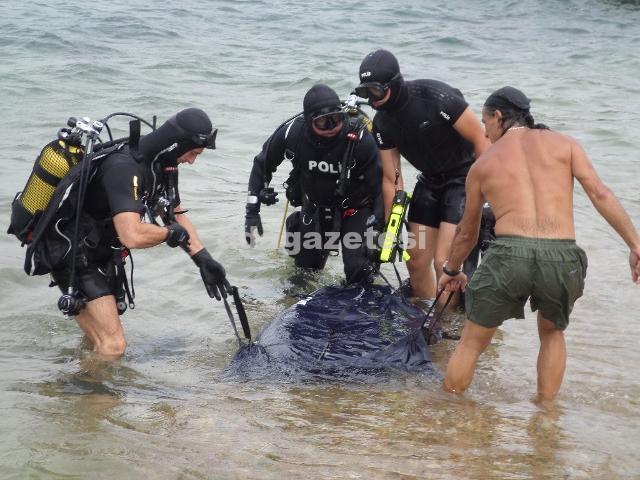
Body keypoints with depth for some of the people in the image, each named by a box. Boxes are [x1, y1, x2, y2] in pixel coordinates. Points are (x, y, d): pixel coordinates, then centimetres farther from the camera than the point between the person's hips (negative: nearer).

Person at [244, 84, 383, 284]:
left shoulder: (358, 136, -31)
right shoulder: (291, 133, -23)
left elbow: (380, 181, -20)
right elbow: (262, 163, -5)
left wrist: (380, 222, -24)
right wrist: (252, 209, -7)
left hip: (354, 206, -3)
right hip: (314, 206, 3)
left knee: (357, 269, -17)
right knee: (306, 267, 13)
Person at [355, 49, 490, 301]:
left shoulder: (436, 97, -25)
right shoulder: (382, 122, -5)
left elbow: (480, 140, -20)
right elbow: (391, 179, 3)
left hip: (464, 177, -7)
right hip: (430, 181, 7)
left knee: (444, 262, -15)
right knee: (415, 260, 7)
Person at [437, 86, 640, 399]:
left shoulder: (482, 164, 20)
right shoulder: (564, 144, 17)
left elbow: (467, 232, 30)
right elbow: (599, 193, 3)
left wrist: (451, 270, 47)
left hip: (509, 254, -1)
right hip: (563, 258, 1)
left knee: (472, 342, 18)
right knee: (552, 333, 30)